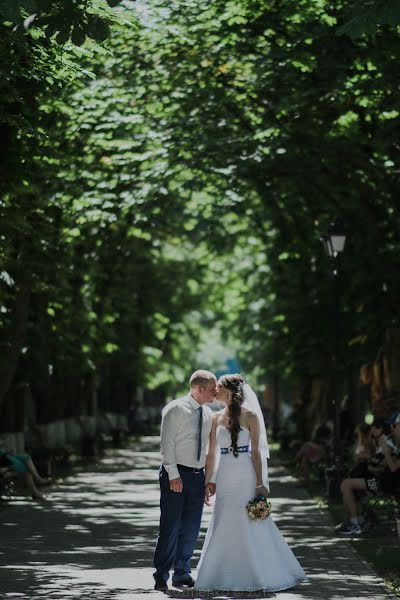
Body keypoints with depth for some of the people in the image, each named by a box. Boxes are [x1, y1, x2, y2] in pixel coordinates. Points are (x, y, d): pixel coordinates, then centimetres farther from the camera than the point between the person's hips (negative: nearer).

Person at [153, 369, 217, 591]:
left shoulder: (208, 414, 12)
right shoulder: (175, 409, -9)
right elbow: (167, 444, -12)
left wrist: (210, 478, 11)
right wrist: (174, 475, -17)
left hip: (198, 475, 6)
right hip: (176, 475, -6)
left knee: (191, 528, 8)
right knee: (171, 527, -5)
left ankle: (182, 573, 19)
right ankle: (161, 576, 3)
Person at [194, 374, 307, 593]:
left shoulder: (249, 416, -5)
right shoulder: (216, 418, 9)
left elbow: (255, 451, -7)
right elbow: (212, 454, 13)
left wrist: (259, 483, -11)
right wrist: (206, 482, 12)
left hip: (246, 476, -5)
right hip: (225, 477, 5)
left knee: (251, 525, -2)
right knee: (223, 527, 5)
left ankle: (265, 574, 9)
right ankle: (224, 577, 14)